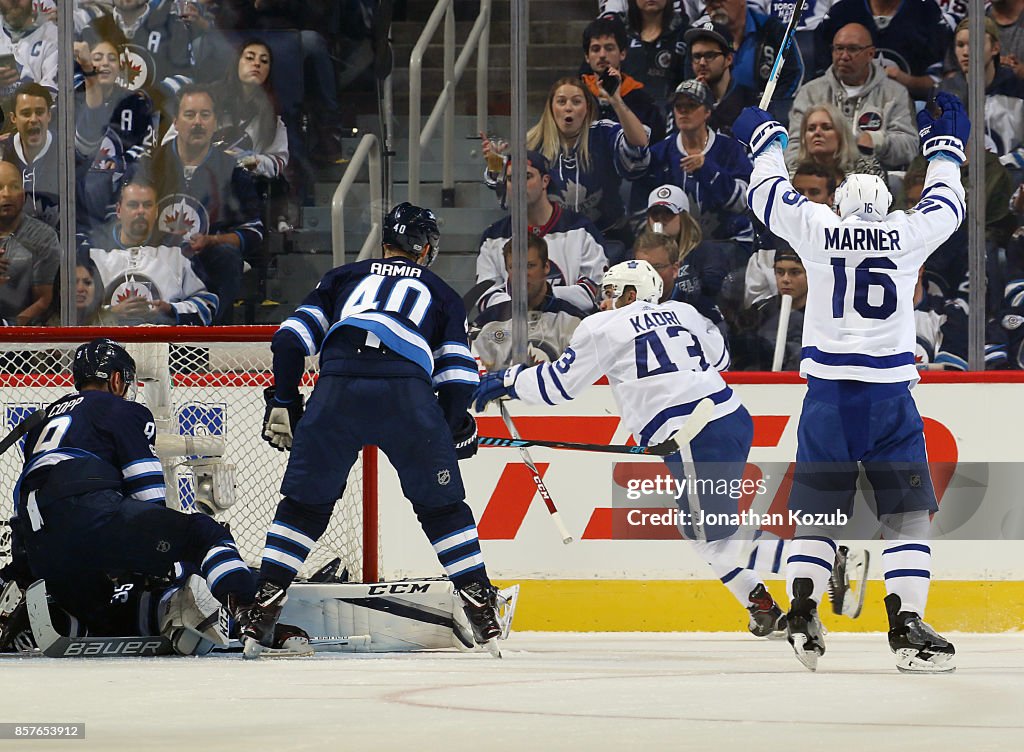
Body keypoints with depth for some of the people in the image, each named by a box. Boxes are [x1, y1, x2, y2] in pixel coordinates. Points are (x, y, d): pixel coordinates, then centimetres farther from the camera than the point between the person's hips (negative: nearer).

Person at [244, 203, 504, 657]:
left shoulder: (343, 277, 31)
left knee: (304, 501, 14)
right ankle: (482, 608, 12)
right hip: (408, 393, -1)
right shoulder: (440, 293, 29)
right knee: (442, 504, 15)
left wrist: (283, 403, 21)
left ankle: (265, 604, 7)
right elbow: (458, 372, 16)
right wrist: (453, 429, 28)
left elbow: (292, 338, 17)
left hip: (338, 387, 1)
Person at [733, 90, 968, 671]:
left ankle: (802, 616, -1)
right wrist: (946, 146, 40)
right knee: (908, 510, 1)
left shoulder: (817, 229, 4)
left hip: (828, 391, 1)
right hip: (890, 392, -1)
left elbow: (769, 193, 20)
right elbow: (947, 205, 24)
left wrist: (767, 138, 37)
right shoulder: (909, 233, 3)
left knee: (818, 506, 10)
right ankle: (907, 626, -10)